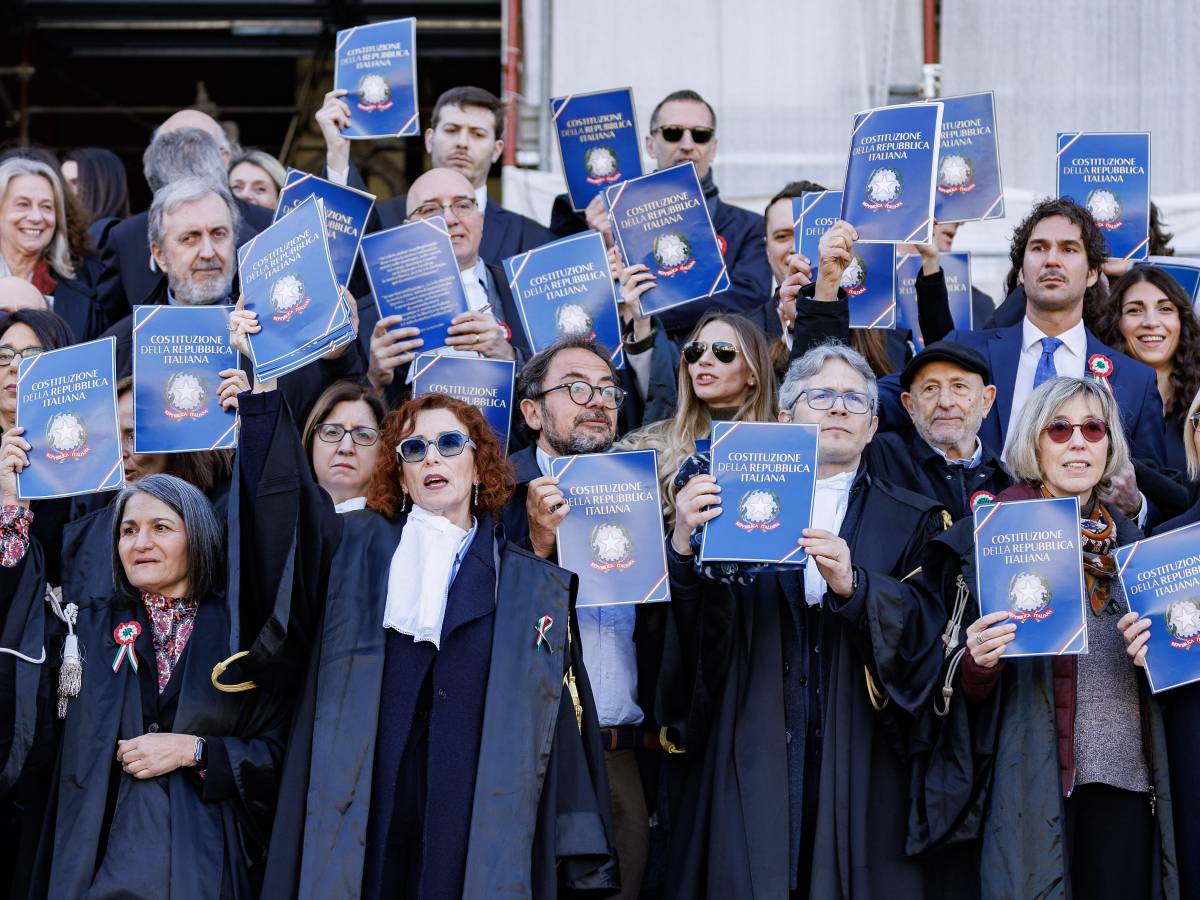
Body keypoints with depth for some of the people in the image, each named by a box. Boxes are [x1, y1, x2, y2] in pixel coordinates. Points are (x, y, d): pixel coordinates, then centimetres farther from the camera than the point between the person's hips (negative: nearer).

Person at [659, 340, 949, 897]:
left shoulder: (910, 522, 13)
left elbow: (925, 628, -4)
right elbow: (694, 634, 0)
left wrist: (852, 585, -20)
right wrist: (684, 546, -18)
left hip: (862, 764, 0)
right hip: (752, 762, 0)